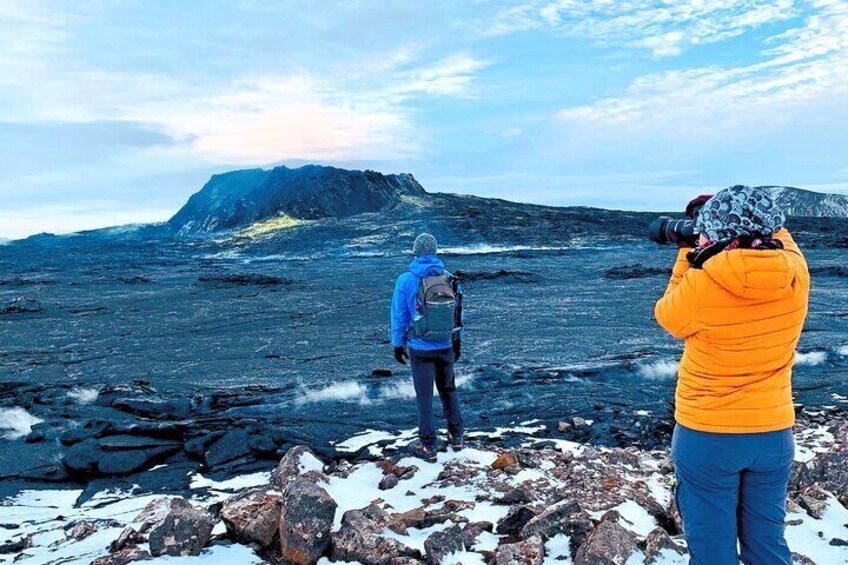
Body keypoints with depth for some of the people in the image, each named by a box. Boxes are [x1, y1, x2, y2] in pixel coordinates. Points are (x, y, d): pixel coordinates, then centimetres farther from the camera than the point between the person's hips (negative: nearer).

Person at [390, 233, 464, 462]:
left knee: (425, 396, 6)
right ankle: (456, 437, 28)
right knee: (448, 390, 20)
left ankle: (428, 446, 12)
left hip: (420, 349, -3)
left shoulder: (406, 280, -12)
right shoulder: (449, 279, -3)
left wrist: (398, 345, 4)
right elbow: (457, 313, 5)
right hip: (446, 346, 3)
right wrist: (458, 342, 17)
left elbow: (399, 316, -7)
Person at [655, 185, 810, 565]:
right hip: (774, 433, 4)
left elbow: (668, 318, -1)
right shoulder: (795, 274, -11)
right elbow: (777, 238, 13)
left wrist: (687, 257, 4)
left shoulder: (700, 284, -23)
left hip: (706, 435, -4)